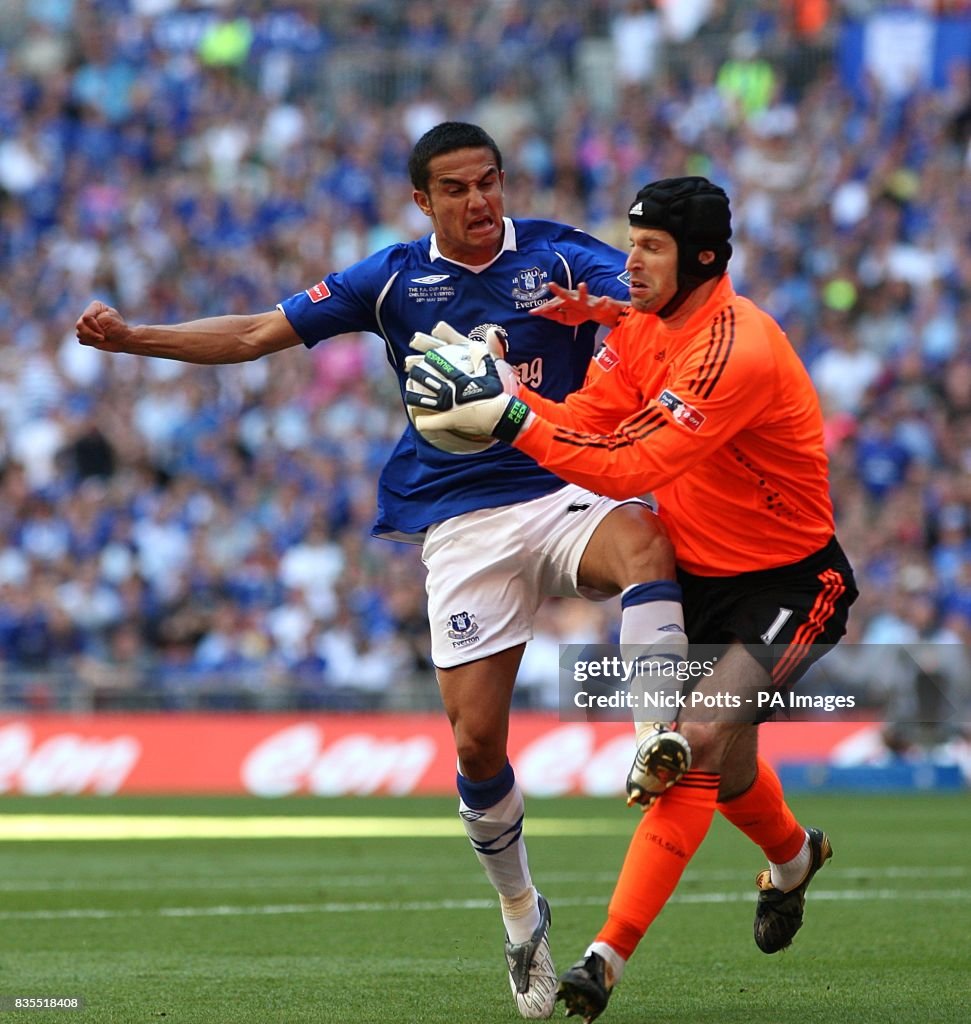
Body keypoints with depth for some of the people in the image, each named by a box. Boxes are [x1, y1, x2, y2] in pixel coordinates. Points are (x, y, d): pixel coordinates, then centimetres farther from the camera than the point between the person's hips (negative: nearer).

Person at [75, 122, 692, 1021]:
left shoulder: (558, 256, 2)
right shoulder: (395, 279, 8)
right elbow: (259, 334, 11)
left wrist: (612, 309, -38)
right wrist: (133, 337, 1)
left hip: (567, 490, -1)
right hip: (462, 524, 1)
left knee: (645, 537, -37)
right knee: (477, 738, -4)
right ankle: (521, 916, 18)